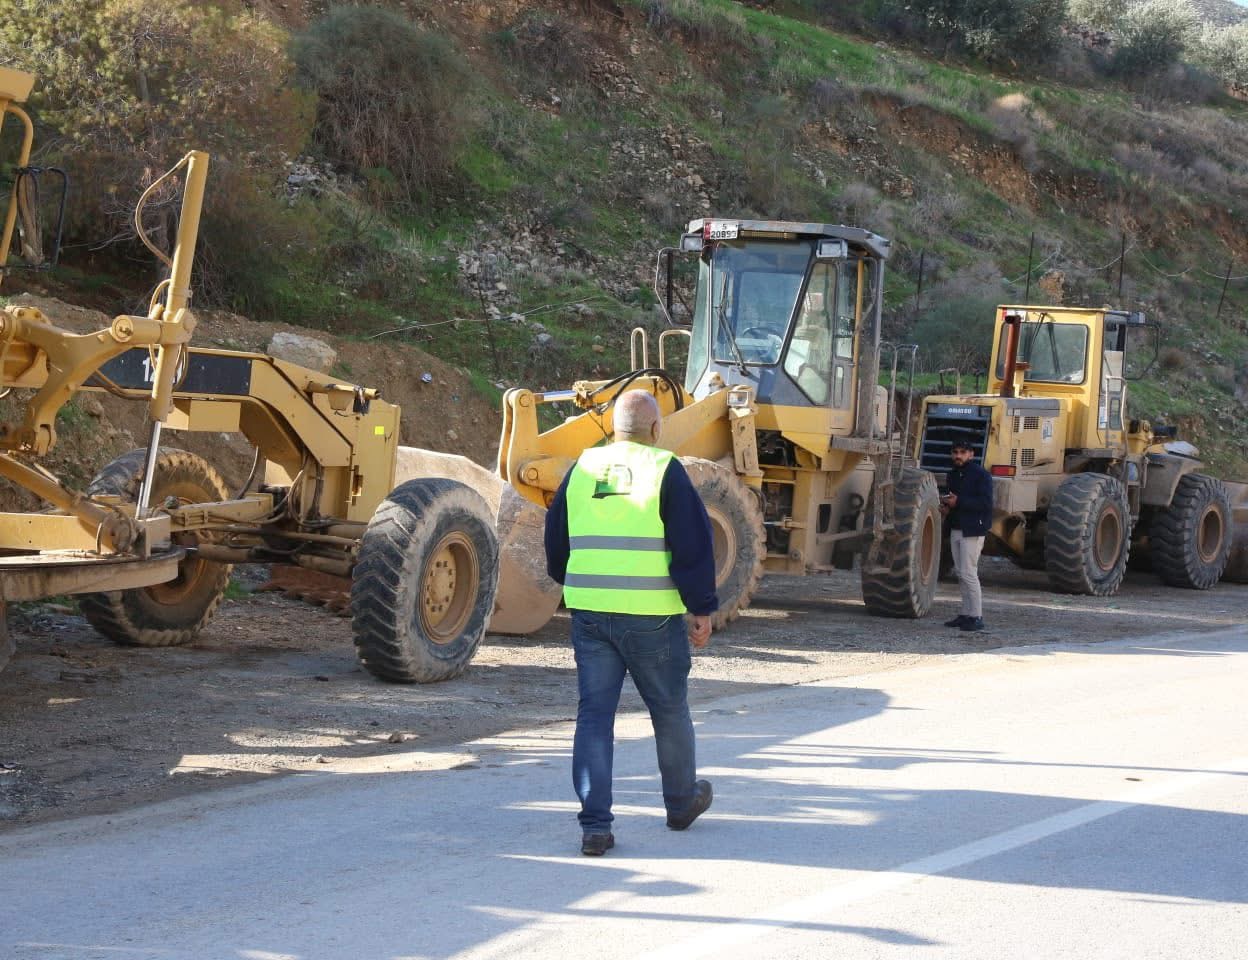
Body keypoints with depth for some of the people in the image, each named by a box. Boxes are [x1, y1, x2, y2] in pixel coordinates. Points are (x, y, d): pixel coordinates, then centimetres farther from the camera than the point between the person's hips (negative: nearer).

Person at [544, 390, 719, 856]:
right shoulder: (665, 471, -5)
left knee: (594, 714, 4)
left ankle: (595, 824, -3)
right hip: (652, 615, -3)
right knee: (670, 710, 15)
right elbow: (694, 547, -9)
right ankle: (681, 801, 33)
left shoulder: (581, 469, 8)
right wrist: (702, 610, -2)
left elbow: (555, 543, 18)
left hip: (589, 611, 3)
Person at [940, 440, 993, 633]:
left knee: (968, 573, -11)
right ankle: (965, 614, 15)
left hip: (972, 530, -8)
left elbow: (985, 503, -18)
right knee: (961, 574, 10)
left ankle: (976, 617, -7)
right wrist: (946, 507, 5)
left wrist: (958, 502, -23)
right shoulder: (953, 474, 15)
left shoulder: (980, 474, -11)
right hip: (955, 529, 8)